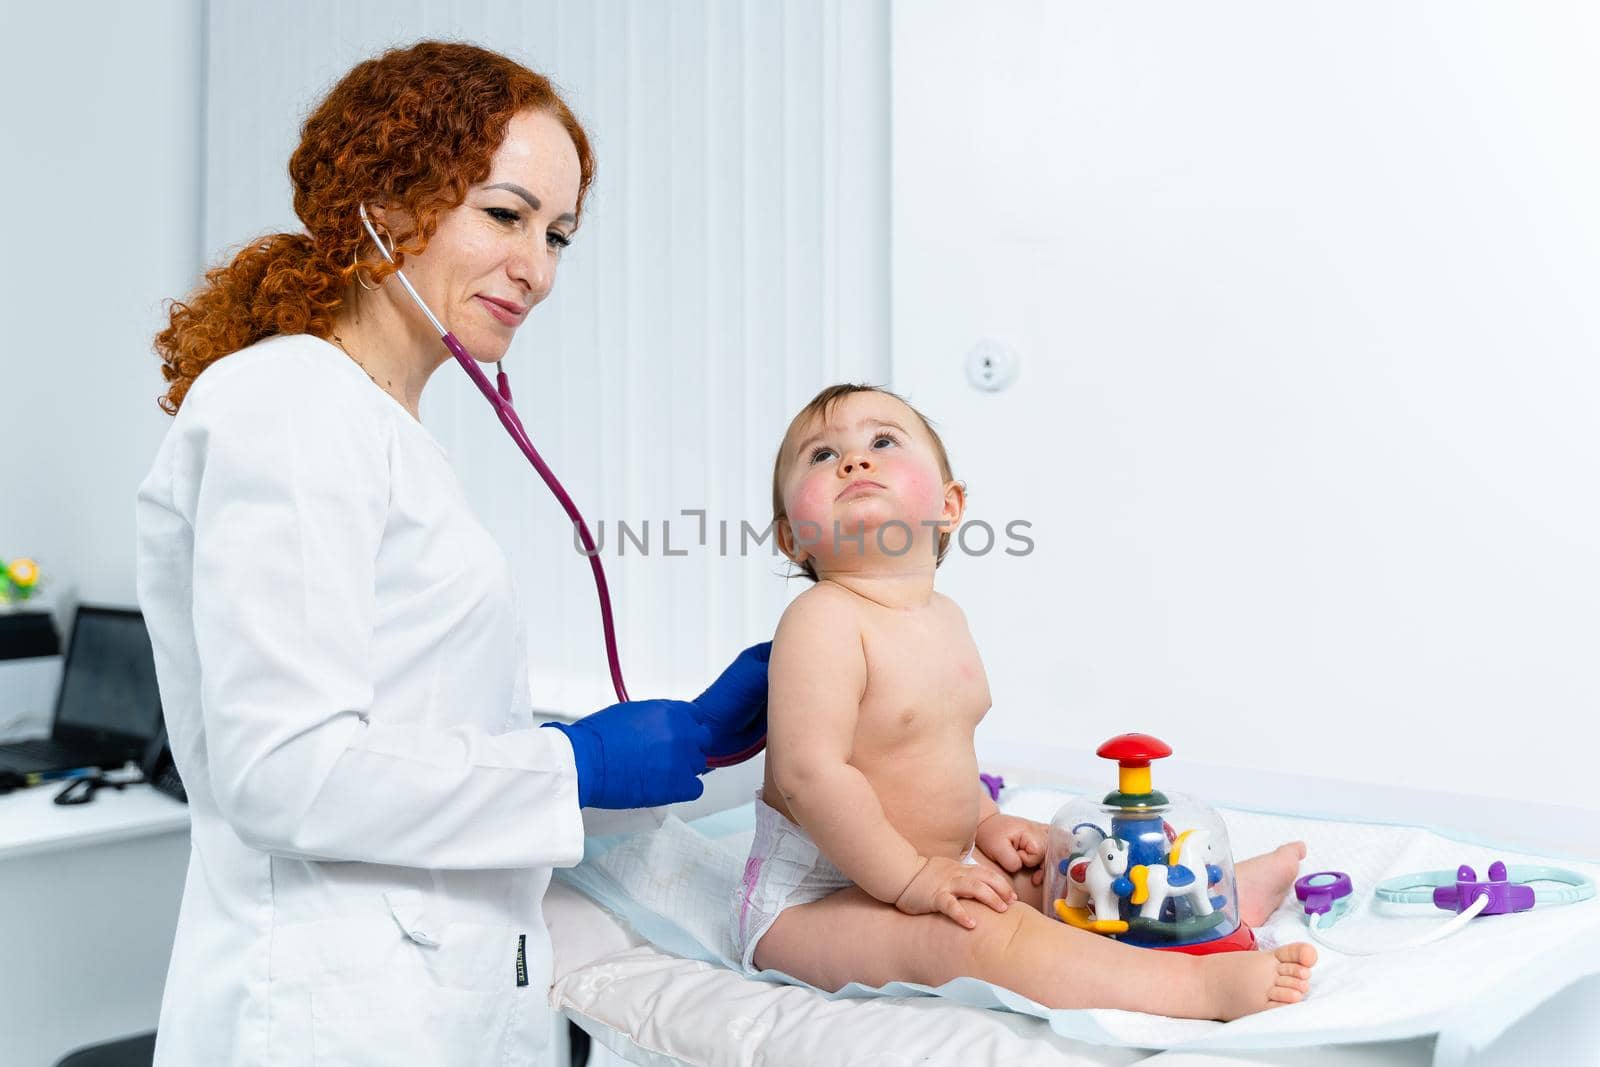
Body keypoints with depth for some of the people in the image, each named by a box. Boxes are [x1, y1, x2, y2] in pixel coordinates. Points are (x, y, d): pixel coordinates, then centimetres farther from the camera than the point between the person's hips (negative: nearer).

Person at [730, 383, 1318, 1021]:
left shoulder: (945, 618, 9)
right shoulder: (823, 620, -22)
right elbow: (811, 772, -29)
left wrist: (986, 822, 14)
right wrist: (912, 879, -24)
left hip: (930, 862, 10)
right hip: (814, 894, -10)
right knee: (982, 937, -30)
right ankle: (1205, 987, -30)